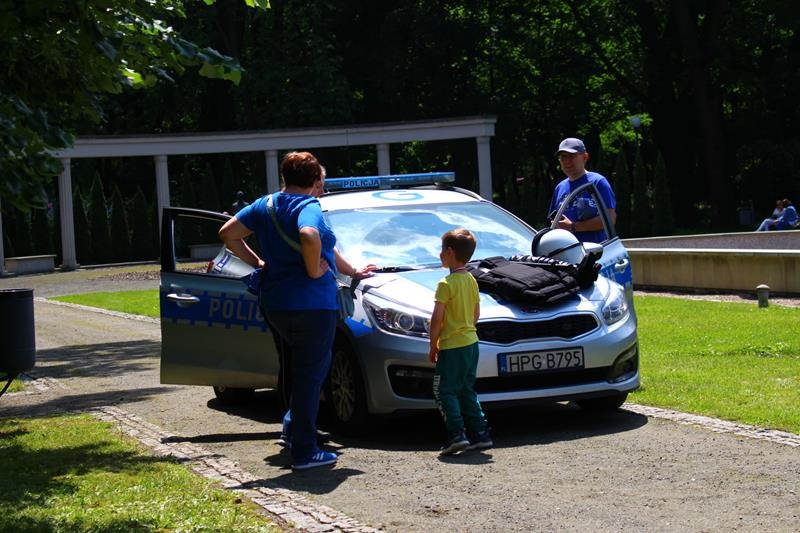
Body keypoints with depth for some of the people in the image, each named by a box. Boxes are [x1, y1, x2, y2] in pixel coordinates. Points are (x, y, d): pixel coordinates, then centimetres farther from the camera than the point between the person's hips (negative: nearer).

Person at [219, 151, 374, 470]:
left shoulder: (265, 205, 11)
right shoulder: (308, 207, -12)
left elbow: (228, 233, 12)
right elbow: (309, 236, -34)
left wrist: (257, 262, 14)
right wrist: (314, 271, -19)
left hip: (275, 303, 7)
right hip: (311, 305, -7)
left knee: (298, 369, 25)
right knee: (310, 374, -1)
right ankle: (304, 452, 1)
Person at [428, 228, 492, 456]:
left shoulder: (446, 284, -15)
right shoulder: (471, 281, 9)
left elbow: (437, 318, -17)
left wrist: (433, 345, -9)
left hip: (452, 345, -8)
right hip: (471, 342, 8)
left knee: (445, 391, -2)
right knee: (466, 390, 15)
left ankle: (456, 434, -12)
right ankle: (480, 434, 11)